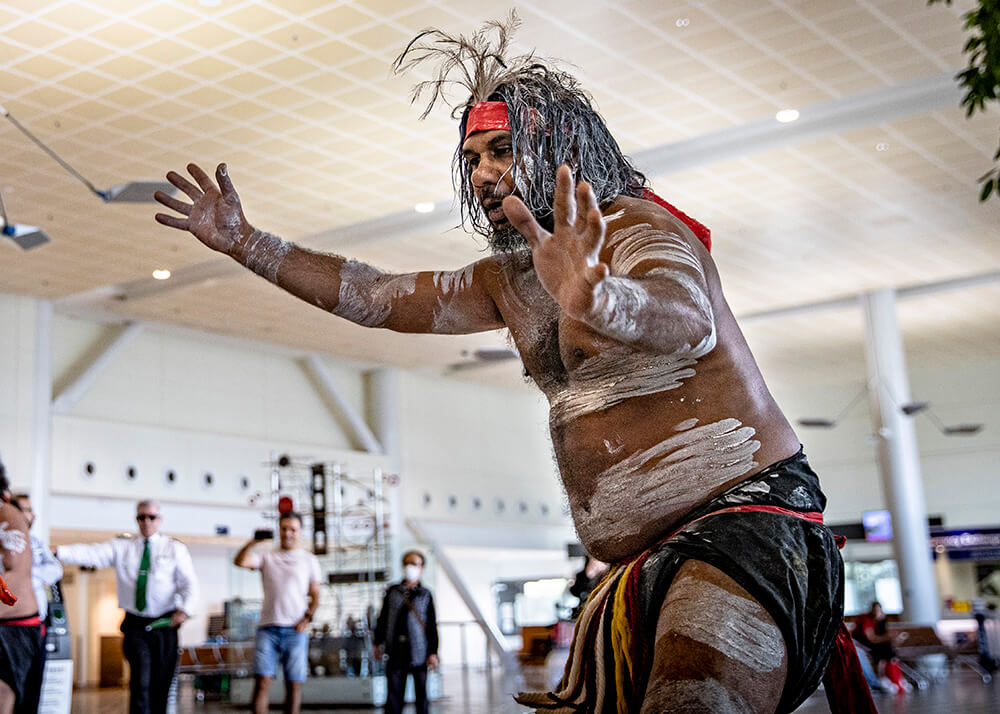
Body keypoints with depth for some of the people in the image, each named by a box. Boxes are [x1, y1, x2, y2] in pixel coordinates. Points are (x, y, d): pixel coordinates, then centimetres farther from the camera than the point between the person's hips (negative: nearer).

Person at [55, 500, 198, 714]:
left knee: (162, 683, 5)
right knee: (140, 681, -11)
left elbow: (189, 583, -2)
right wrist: (58, 552, -24)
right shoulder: (121, 547, 8)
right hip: (135, 625, 0)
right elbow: (91, 554, -8)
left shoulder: (175, 549, 6)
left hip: (165, 624, 0)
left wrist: (185, 609, -20)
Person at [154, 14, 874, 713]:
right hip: (644, 569, 9)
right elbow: (374, 295, 21)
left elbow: (688, 321, -31)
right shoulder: (506, 281, 18)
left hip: (745, 524, -8)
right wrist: (243, 240, 18)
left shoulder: (638, 226, -9)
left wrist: (597, 299, -54)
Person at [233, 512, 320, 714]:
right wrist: (254, 541, -15)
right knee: (262, 680, -10)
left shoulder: (309, 560, 13)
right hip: (268, 627, 0)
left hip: (295, 630, 0)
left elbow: (315, 595, 11)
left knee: (294, 683, -1)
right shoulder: (267, 557, 13)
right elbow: (239, 561, -5)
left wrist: (308, 617, -4)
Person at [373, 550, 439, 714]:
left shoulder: (425, 595, 4)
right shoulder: (393, 592, 9)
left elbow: (432, 625, 2)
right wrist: (378, 643, 10)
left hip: (418, 650, -1)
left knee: (421, 692, 6)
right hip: (396, 650, 1)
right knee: (393, 692, -2)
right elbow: (383, 619, 13)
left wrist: (433, 652, -3)